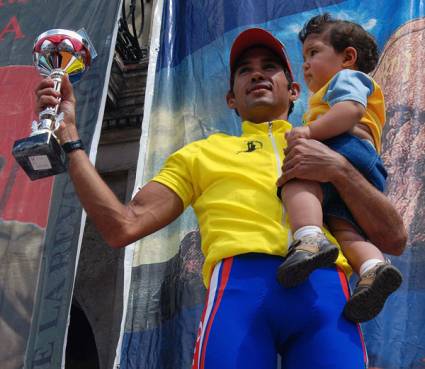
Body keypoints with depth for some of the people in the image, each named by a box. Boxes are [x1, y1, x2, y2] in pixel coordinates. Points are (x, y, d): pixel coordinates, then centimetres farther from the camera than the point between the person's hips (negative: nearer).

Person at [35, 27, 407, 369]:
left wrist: (339, 169, 1)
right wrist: (69, 136, 13)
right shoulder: (202, 153, 26)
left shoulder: (330, 150, 26)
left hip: (323, 286, 1)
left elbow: (395, 239, 14)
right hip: (240, 282, 0)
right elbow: (124, 226, 13)